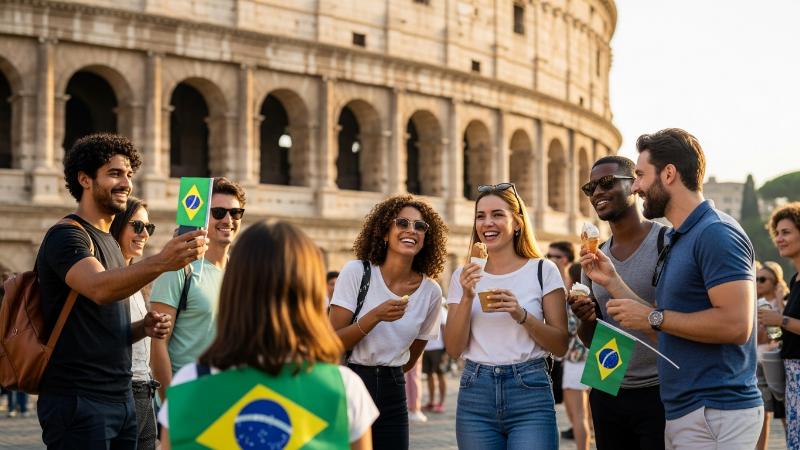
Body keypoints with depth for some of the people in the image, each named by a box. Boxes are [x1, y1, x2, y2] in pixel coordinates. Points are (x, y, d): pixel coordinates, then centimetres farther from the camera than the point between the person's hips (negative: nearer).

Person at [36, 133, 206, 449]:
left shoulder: (108, 242, 19)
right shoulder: (66, 236, -9)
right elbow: (99, 288, -32)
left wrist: (143, 327, 3)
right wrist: (159, 263, -47)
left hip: (121, 398, 9)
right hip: (78, 401, -9)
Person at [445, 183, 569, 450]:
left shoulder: (543, 271, 1)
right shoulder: (464, 276, 8)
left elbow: (561, 345, -1)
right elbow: (453, 349, 2)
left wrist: (522, 315, -16)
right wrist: (467, 298, -10)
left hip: (529, 391, -2)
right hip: (475, 393, 2)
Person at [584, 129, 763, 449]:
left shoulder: (716, 233, -14)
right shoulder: (677, 240, 17)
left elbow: (735, 324, -24)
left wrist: (653, 317, -16)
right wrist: (611, 281, 13)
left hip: (716, 414, -10)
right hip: (682, 412, 10)